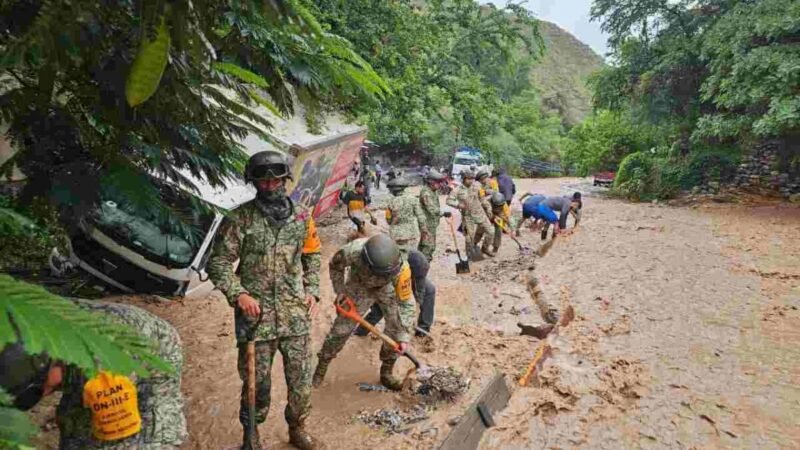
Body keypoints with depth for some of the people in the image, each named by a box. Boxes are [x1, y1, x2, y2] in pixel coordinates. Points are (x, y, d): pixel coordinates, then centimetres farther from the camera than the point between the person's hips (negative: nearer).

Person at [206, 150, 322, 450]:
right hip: (255, 314, -3)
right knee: (257, 382, 10)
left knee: (301, 379, 11)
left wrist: (312, 291, 5)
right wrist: (239, 294, -17)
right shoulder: (240, 218, -8)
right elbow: (219, 262, -5)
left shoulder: (301, 218, 4)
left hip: (295, 314, 3)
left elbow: (312, 257, 16)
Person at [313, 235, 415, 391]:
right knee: (341, 327, 0)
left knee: (396, 326, -7)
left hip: (386, 288, 1)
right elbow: (335, 265, -16)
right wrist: (340, 290, -16)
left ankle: (386, 372, 15)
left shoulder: (401, 269, -41)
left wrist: (404, 337, -32)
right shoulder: (353, 251, -42)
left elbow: (406, 302, -30)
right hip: (359, 286, 0)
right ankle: (321, 368, 20)